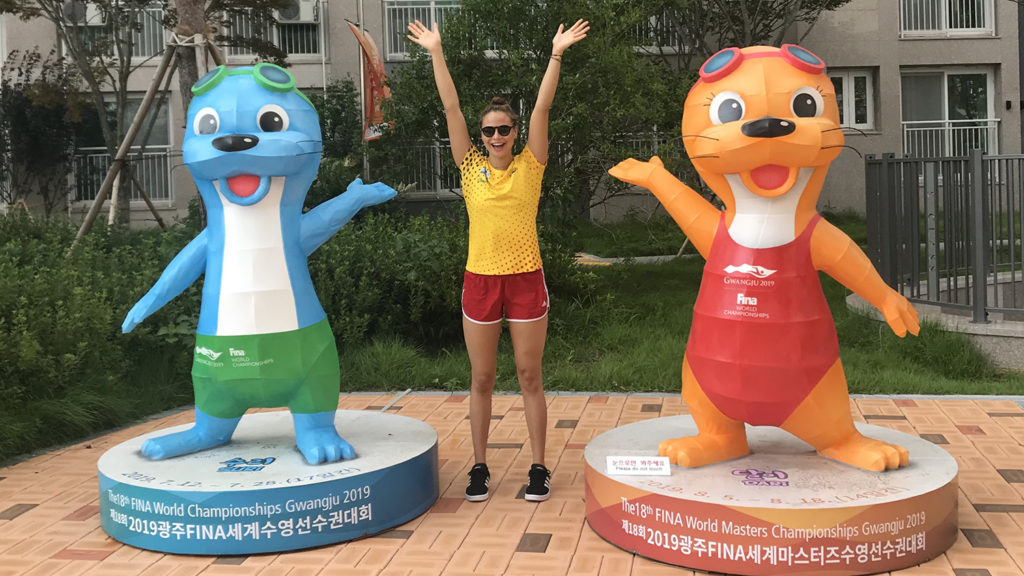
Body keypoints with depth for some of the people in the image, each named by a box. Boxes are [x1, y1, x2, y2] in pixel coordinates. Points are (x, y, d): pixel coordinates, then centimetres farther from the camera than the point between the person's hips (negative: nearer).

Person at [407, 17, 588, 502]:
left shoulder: (530, 167, 1)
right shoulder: (471, 168, 3)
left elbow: (542, 108, -7)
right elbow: (450, 108, 0)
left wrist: (556, 54, -13)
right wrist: (435, 53, -3)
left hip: (525, 280, -1)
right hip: (480, 281, 1)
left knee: (530, 377, 6)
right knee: (482, 379, 9)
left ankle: (538, 468, 16)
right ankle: (479, 466, 20)